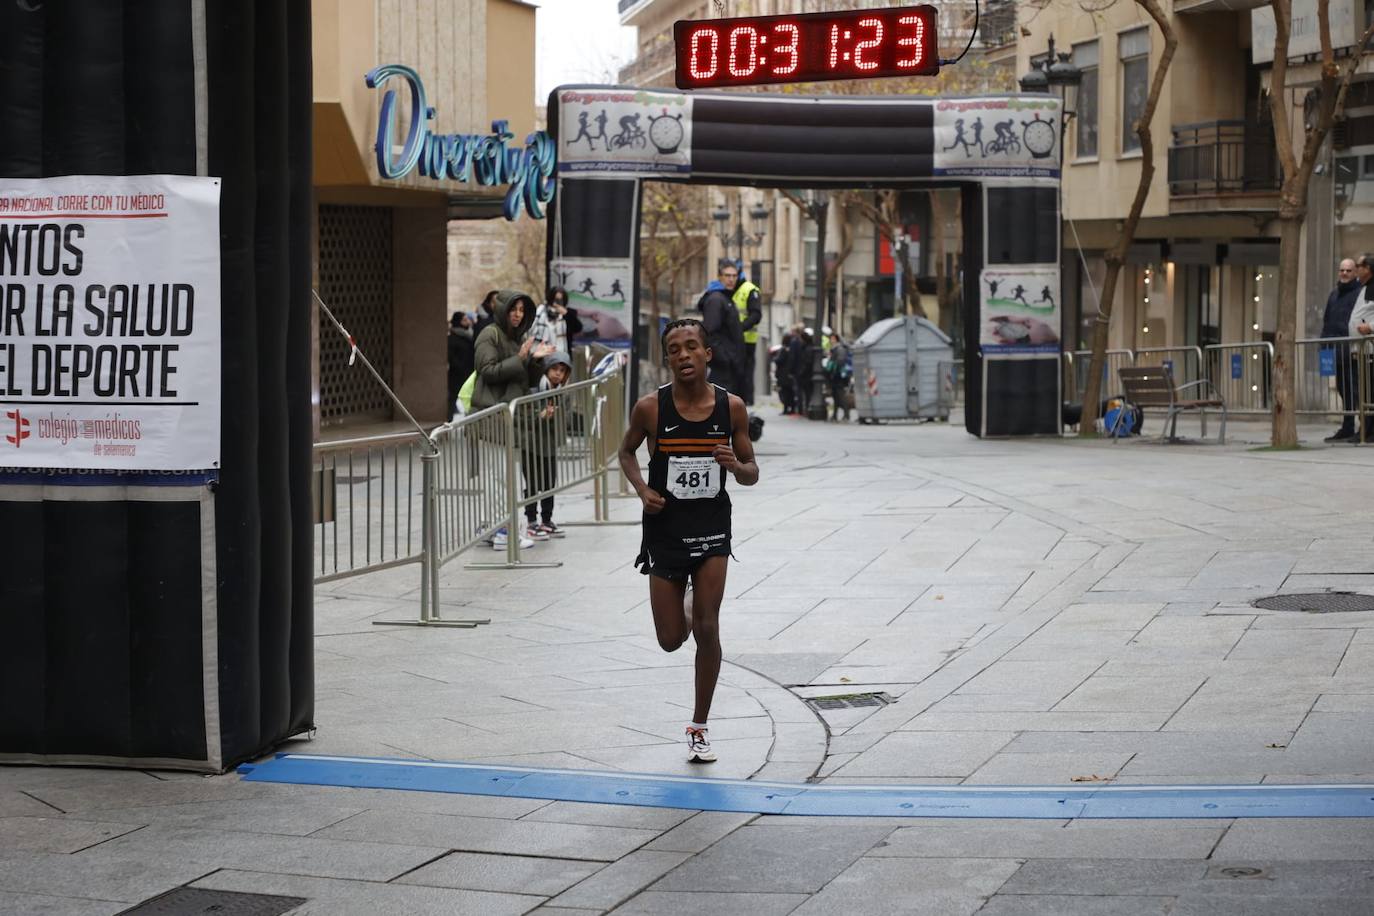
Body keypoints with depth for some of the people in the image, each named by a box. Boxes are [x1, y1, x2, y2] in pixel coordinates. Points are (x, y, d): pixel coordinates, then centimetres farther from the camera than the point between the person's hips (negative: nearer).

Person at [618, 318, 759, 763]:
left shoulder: (731, 407, -6)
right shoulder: (650, 408, -10)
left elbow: (751, 473, 4)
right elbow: (626, 451, 9)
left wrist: (736, 465, -19)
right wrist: (642, 489, -9)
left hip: (712, 528, 0)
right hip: (665, 530, 0)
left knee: (707, 630, -7)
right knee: (671, 640, 5)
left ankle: (700, 727, 8)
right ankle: (687, 606, 44)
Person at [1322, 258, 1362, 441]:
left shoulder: (1360, 293, -3)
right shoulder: (1334, 295, 20)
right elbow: (1327, 320, 24)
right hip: (1336, 351, 7)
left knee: (1355, 390, -8)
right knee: (1343, 390, 11)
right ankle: (1347, 429, 17)